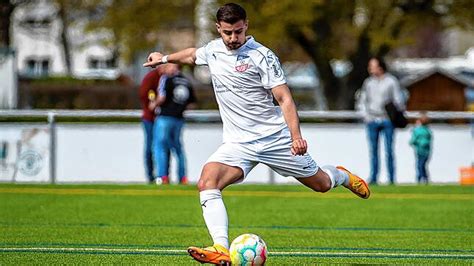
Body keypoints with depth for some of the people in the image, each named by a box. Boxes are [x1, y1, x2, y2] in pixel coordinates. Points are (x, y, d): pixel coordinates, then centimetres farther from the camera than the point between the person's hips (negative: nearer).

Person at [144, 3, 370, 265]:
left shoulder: (261, 56, -11)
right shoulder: (213, 50, 5)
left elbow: (284, 98, -14)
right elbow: (192, 55, 32)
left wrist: (296, 135, -26)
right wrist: (165, 58, 39)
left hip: (275, 136, -3)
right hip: (238, 143, 4)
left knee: (320, 183, 11)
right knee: (206, 183, -24)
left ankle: (342, 176, 50)